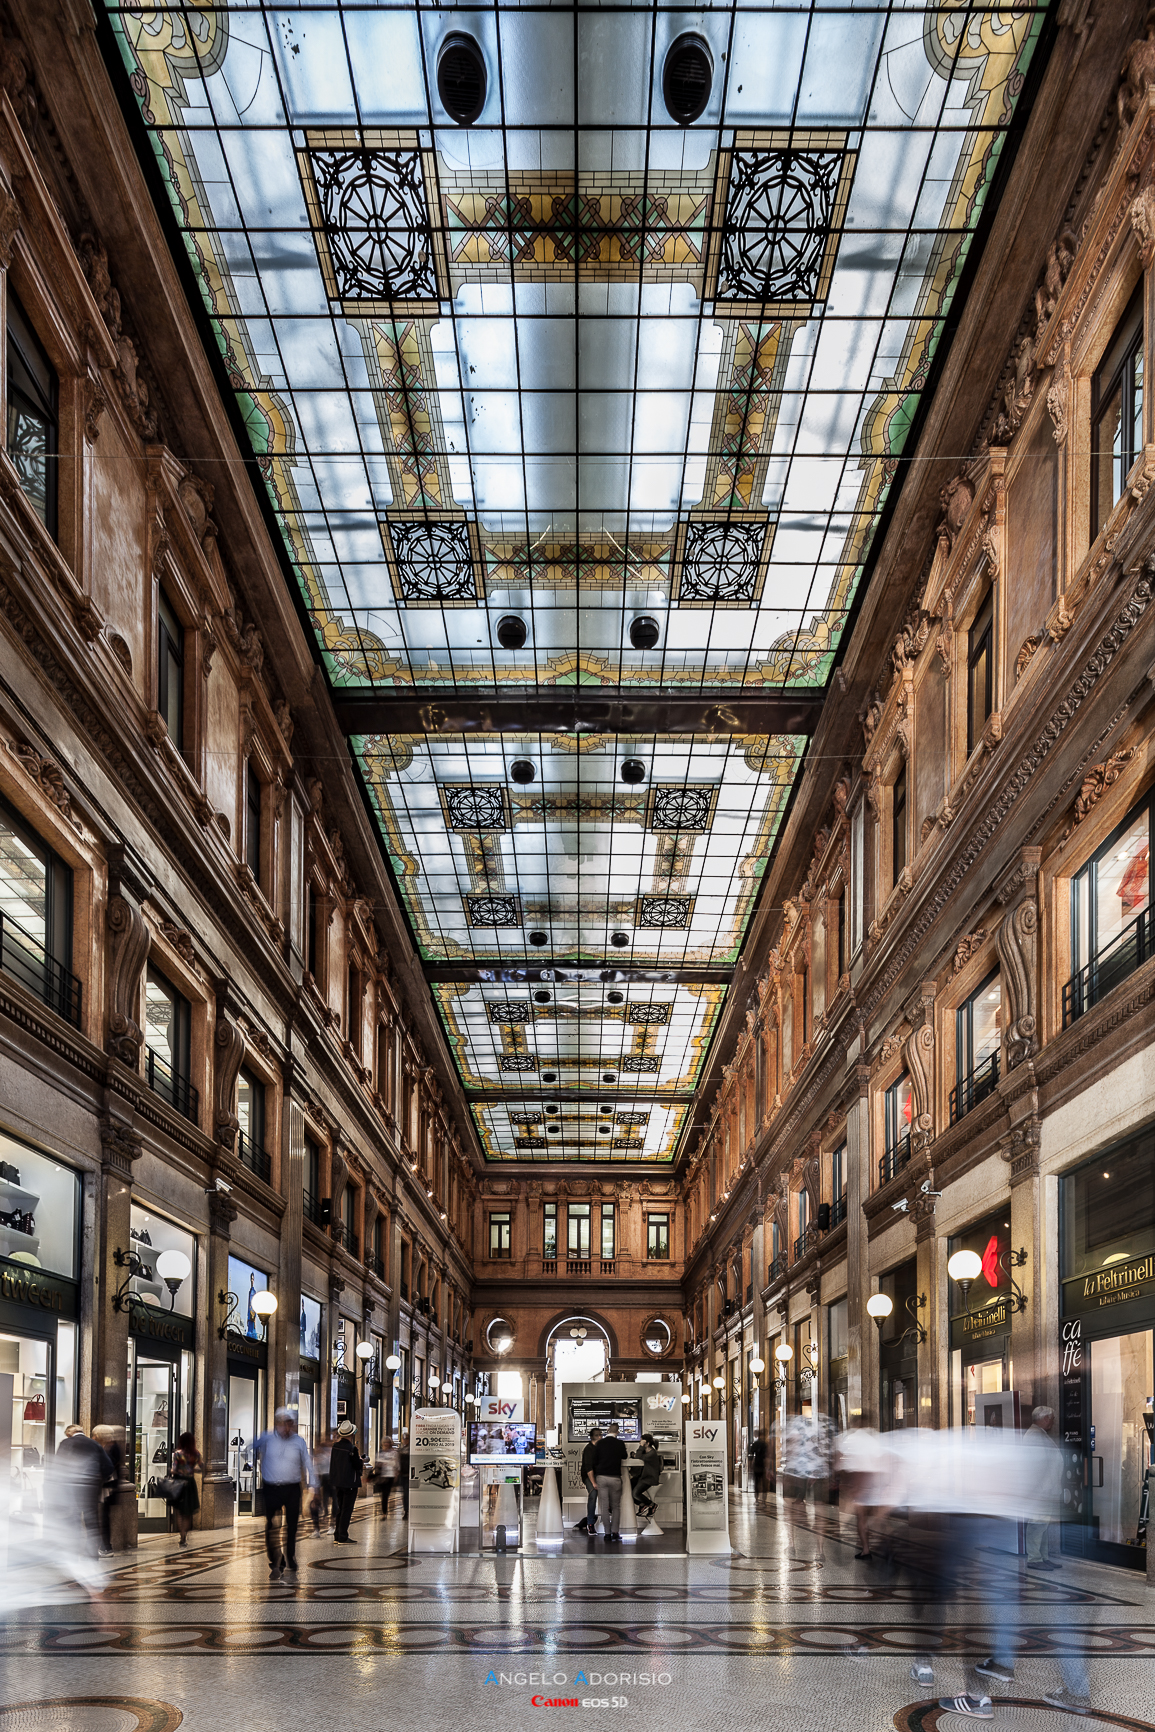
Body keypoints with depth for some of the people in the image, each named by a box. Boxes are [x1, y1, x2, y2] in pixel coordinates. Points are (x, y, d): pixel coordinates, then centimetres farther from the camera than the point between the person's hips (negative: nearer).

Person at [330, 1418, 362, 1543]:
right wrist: (359, 1457, 1)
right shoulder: (352, 1448, -19)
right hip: (350, 1483, -7)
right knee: (346, 1510, -1)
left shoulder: (335, 1446, 2)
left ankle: (337, 1536, 19)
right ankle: (343, 1538, 0)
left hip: (337, 1482, 7)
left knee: (340, 1509, 16)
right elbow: (358, 1466, -16)